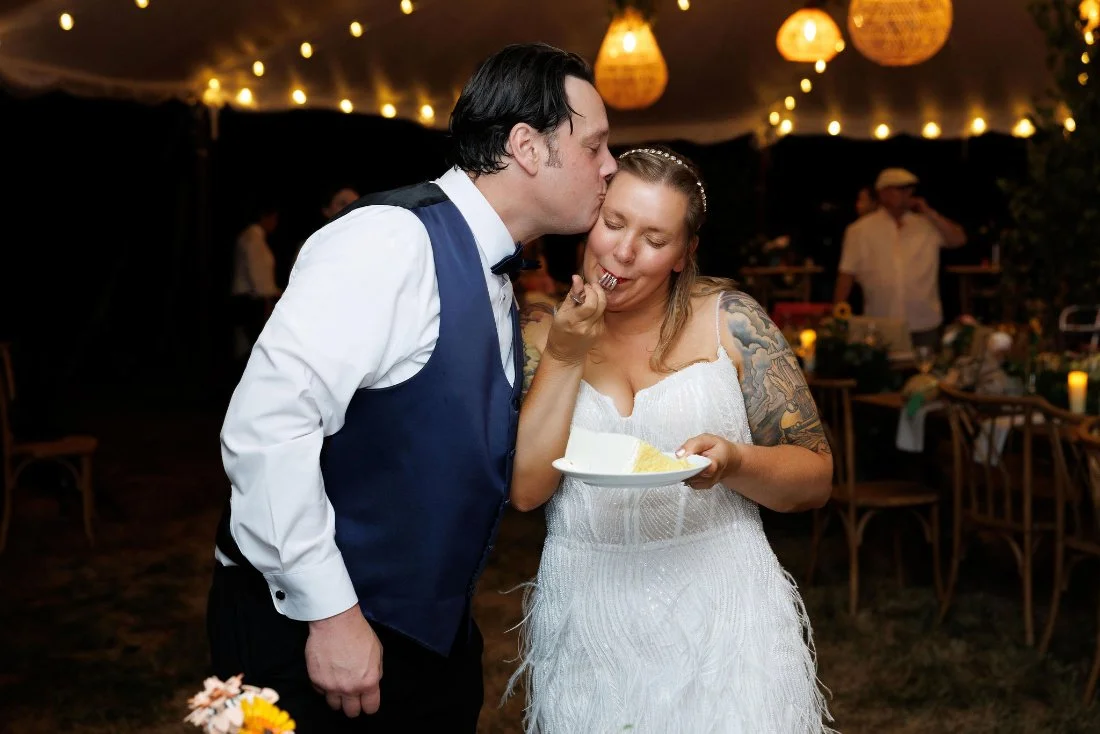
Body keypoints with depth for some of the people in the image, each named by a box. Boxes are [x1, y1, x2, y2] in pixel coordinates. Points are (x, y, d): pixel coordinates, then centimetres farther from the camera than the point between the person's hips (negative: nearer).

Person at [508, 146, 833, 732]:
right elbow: (523, 489, -9)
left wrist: (734, 462, -20)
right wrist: (565, 358, -14)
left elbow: (816, 479, -1)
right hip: (586, 624, 1)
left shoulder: (730, 320, -2)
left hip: (723, 614, -1)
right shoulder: (540, 336, 2)